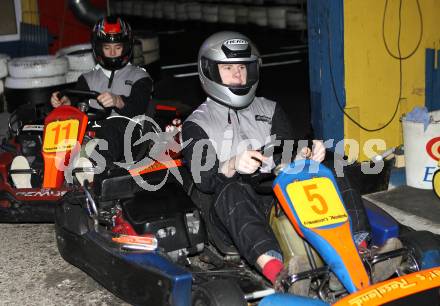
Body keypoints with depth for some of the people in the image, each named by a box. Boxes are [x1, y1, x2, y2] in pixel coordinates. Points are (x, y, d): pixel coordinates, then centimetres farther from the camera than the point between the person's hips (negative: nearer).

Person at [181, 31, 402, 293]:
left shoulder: (269, 109, 23)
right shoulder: (197, 125, 10)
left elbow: (291, 152, 12)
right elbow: (204, 179, -5)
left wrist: (308, 153, -12)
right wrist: (232, 166, -27)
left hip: (281, 196, 4)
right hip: (236, 211, -4)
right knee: (231, 191, -38)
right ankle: (277, 272, -61)